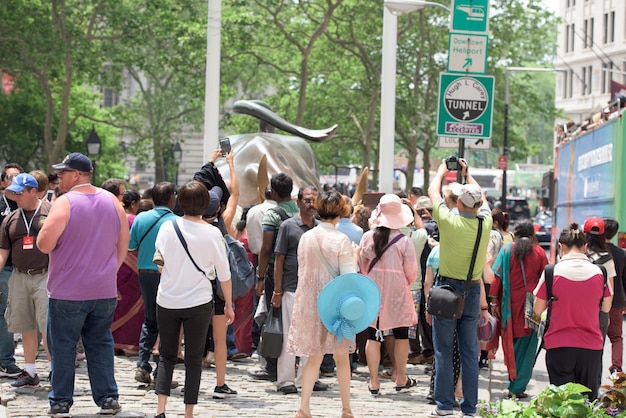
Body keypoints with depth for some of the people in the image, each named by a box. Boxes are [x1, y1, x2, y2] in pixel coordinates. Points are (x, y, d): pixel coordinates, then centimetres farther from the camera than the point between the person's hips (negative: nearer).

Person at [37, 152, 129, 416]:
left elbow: (44, 245, -20)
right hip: (104, 292, 5)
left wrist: (44, 232, 2)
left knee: (62, 346, 5)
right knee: (100, 344, 13)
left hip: (67, 292, -5)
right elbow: (123, 246, 10)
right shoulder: (112, 202, 5)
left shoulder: (65, 203, -14)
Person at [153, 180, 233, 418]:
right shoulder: (212, 233, -9)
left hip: (167, 301, 1)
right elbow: (224, 274, -2)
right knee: (193, 359, 8)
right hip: (199, 302, -1)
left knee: (167, 356, 13)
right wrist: (228, 305, 9)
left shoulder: (168, 228, -6)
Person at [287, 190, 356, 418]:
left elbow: (302, 270, 9)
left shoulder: (306, 238, 2)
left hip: (309, 302, 3)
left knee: (314, 356, 10)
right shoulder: (341, 240, -11)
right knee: (341, 356, 10)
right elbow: (348, 276, -13)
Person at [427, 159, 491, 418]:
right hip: (472, 292, 3)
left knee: (443, 351, 2)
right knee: (470, 352, 6)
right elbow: (482, 199, 19)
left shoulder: (449, 221, -14)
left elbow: (433, 191, 4)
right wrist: (467, 174, 33)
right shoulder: (485, 223, -4)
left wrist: (442, 170, 24)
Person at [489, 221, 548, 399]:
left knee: (510, 343, 14)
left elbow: (497, 277, -5)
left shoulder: (506, 251, -1)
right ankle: (517, 388, 0)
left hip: (510, 304, 0)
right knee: (526, 347, 3)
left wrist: (494, 302, -2)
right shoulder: (539, 252, 1)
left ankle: (513, 377, 20)